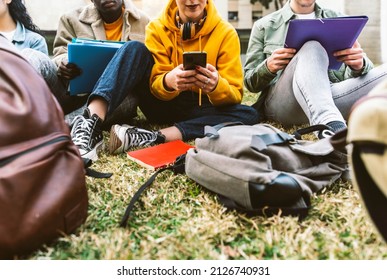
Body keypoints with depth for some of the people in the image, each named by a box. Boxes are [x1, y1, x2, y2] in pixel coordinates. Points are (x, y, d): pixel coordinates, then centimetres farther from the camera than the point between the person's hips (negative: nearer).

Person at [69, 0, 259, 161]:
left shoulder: (226, 33, -9)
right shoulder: (157, 28, -6)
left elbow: (235, 94, -12)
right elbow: (155, 86, -12)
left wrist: (216, 86, -37)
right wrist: (168, 81, -37)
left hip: (200, 109, 0)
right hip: (163, 101, 0)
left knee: (249, 115, -29)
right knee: (136, 50, -20)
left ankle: (152, 138, -37)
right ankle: (91, 123, -41)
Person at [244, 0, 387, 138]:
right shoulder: (264, 25, 16)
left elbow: (350, 74, 15)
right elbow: (249, 82, 13)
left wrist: (359, 65, -9)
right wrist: (267, 67, -9)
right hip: (282, 103, -2)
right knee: (312, 47, -29)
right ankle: (331, 126, -55)